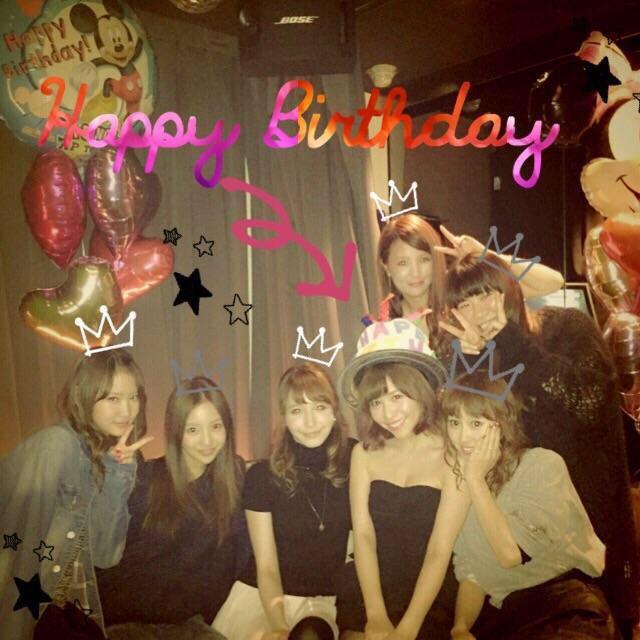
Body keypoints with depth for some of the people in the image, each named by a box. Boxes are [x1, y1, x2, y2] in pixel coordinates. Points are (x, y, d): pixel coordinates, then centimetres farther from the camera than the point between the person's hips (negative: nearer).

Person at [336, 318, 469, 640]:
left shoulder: (451, 457, -11)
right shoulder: (364, 453, 0)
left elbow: (440, 551, -13)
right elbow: (363, 535, -5)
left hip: (428, 599, -2)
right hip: (364, 594, 3)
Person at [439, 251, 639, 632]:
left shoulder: (568, 327, -9)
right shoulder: (466, 356, 0)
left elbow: (587, 400, -27)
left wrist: (511, 343, -25)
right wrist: (472, 359, -22)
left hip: (589, 505, -2)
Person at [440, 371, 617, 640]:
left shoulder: (543, 465, -11)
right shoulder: (457, 480, 4)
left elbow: (511, 554, -22)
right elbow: (470, 571, 4)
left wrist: (476, 479, -19)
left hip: (566, 610, -3)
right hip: (501, 615, 4)